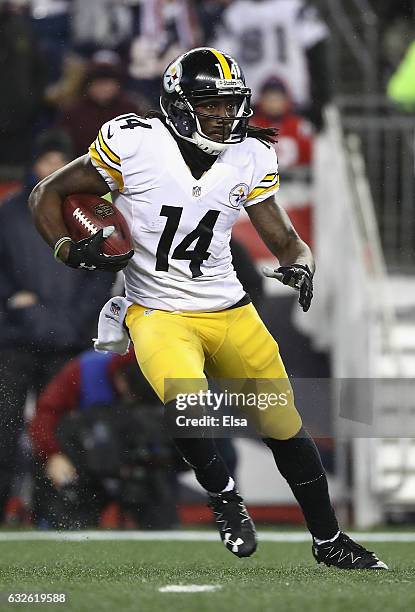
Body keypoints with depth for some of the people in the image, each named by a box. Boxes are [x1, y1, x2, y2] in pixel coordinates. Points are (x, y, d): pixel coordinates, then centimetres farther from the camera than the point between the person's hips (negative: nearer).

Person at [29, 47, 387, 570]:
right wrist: (68, 250, -19)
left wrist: (299, 266, -15)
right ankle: (224, 498, -3)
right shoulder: (133, 145, -13)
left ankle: (328, 542, 26)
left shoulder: (250, 158, 0)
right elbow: (47, 194, -2)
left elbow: (284, 240, 8)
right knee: (188, 403, -32)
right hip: (157, 313, -4)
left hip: (229, 311, 4)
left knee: (285, 426, 6)